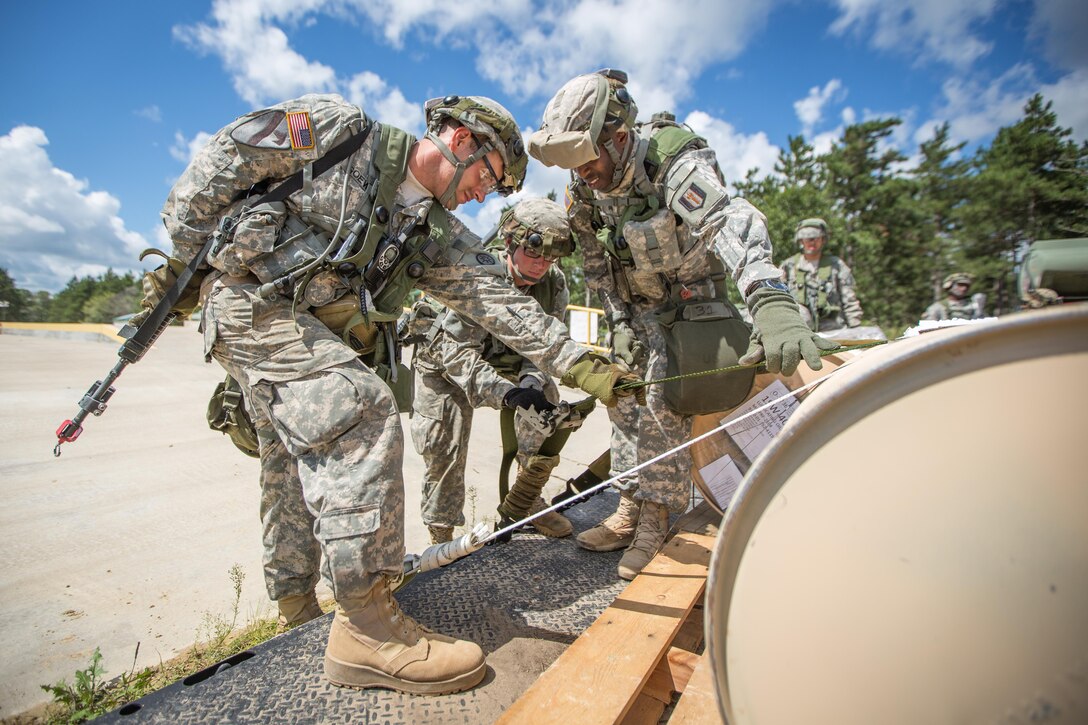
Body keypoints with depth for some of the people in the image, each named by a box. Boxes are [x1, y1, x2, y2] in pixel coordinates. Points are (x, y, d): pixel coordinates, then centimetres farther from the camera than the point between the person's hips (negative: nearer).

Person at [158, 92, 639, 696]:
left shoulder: (436, 236, 5)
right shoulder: (340, 129, -6)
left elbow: (503, 305, -4)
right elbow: (225, 157, -3)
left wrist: (580, 365, -13)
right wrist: (179, 255, -2)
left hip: (316, 337, 7)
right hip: (250, 299, -7)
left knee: (301, 467, 14)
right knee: (365, 414, -26)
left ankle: (295, 607, 34)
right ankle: (367, 627, -24)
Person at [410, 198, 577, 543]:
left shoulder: (555, 284, -18)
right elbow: (457, 353, -37)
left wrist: (533, 382, -35)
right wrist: (506, 392, -52)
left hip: (508, 361, 4)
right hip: (444, 361, -4)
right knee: (443, 448, -13)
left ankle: (521, 502, 7)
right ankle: (441, 535, 8)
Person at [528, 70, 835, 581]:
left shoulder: (675, 165, -29)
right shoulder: (584, 191, -10)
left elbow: (732, 223, -48)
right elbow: (598, 268, 2)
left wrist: (772, 303, -65)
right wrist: (620, 322, -5)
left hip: (691, 298, -6)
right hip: (636, 306, 6)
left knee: (663, 403, -14)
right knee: (622, 400, 5)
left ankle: (655, 523, 1)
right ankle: (630, 511, 17)